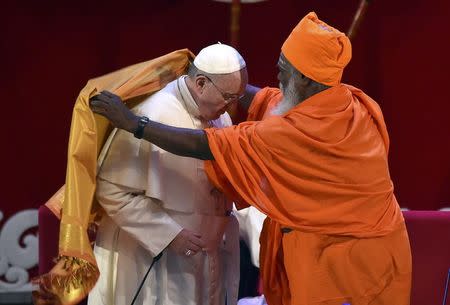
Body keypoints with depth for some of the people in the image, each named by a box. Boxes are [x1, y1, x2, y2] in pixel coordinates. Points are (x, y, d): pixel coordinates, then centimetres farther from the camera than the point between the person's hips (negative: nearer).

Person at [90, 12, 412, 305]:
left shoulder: (296, 134, -27)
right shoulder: (355, 103, -4)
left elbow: (204, 145, -21)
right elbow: (272, 100, 14)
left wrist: (133, 123, -12)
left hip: (337, 264, -8)